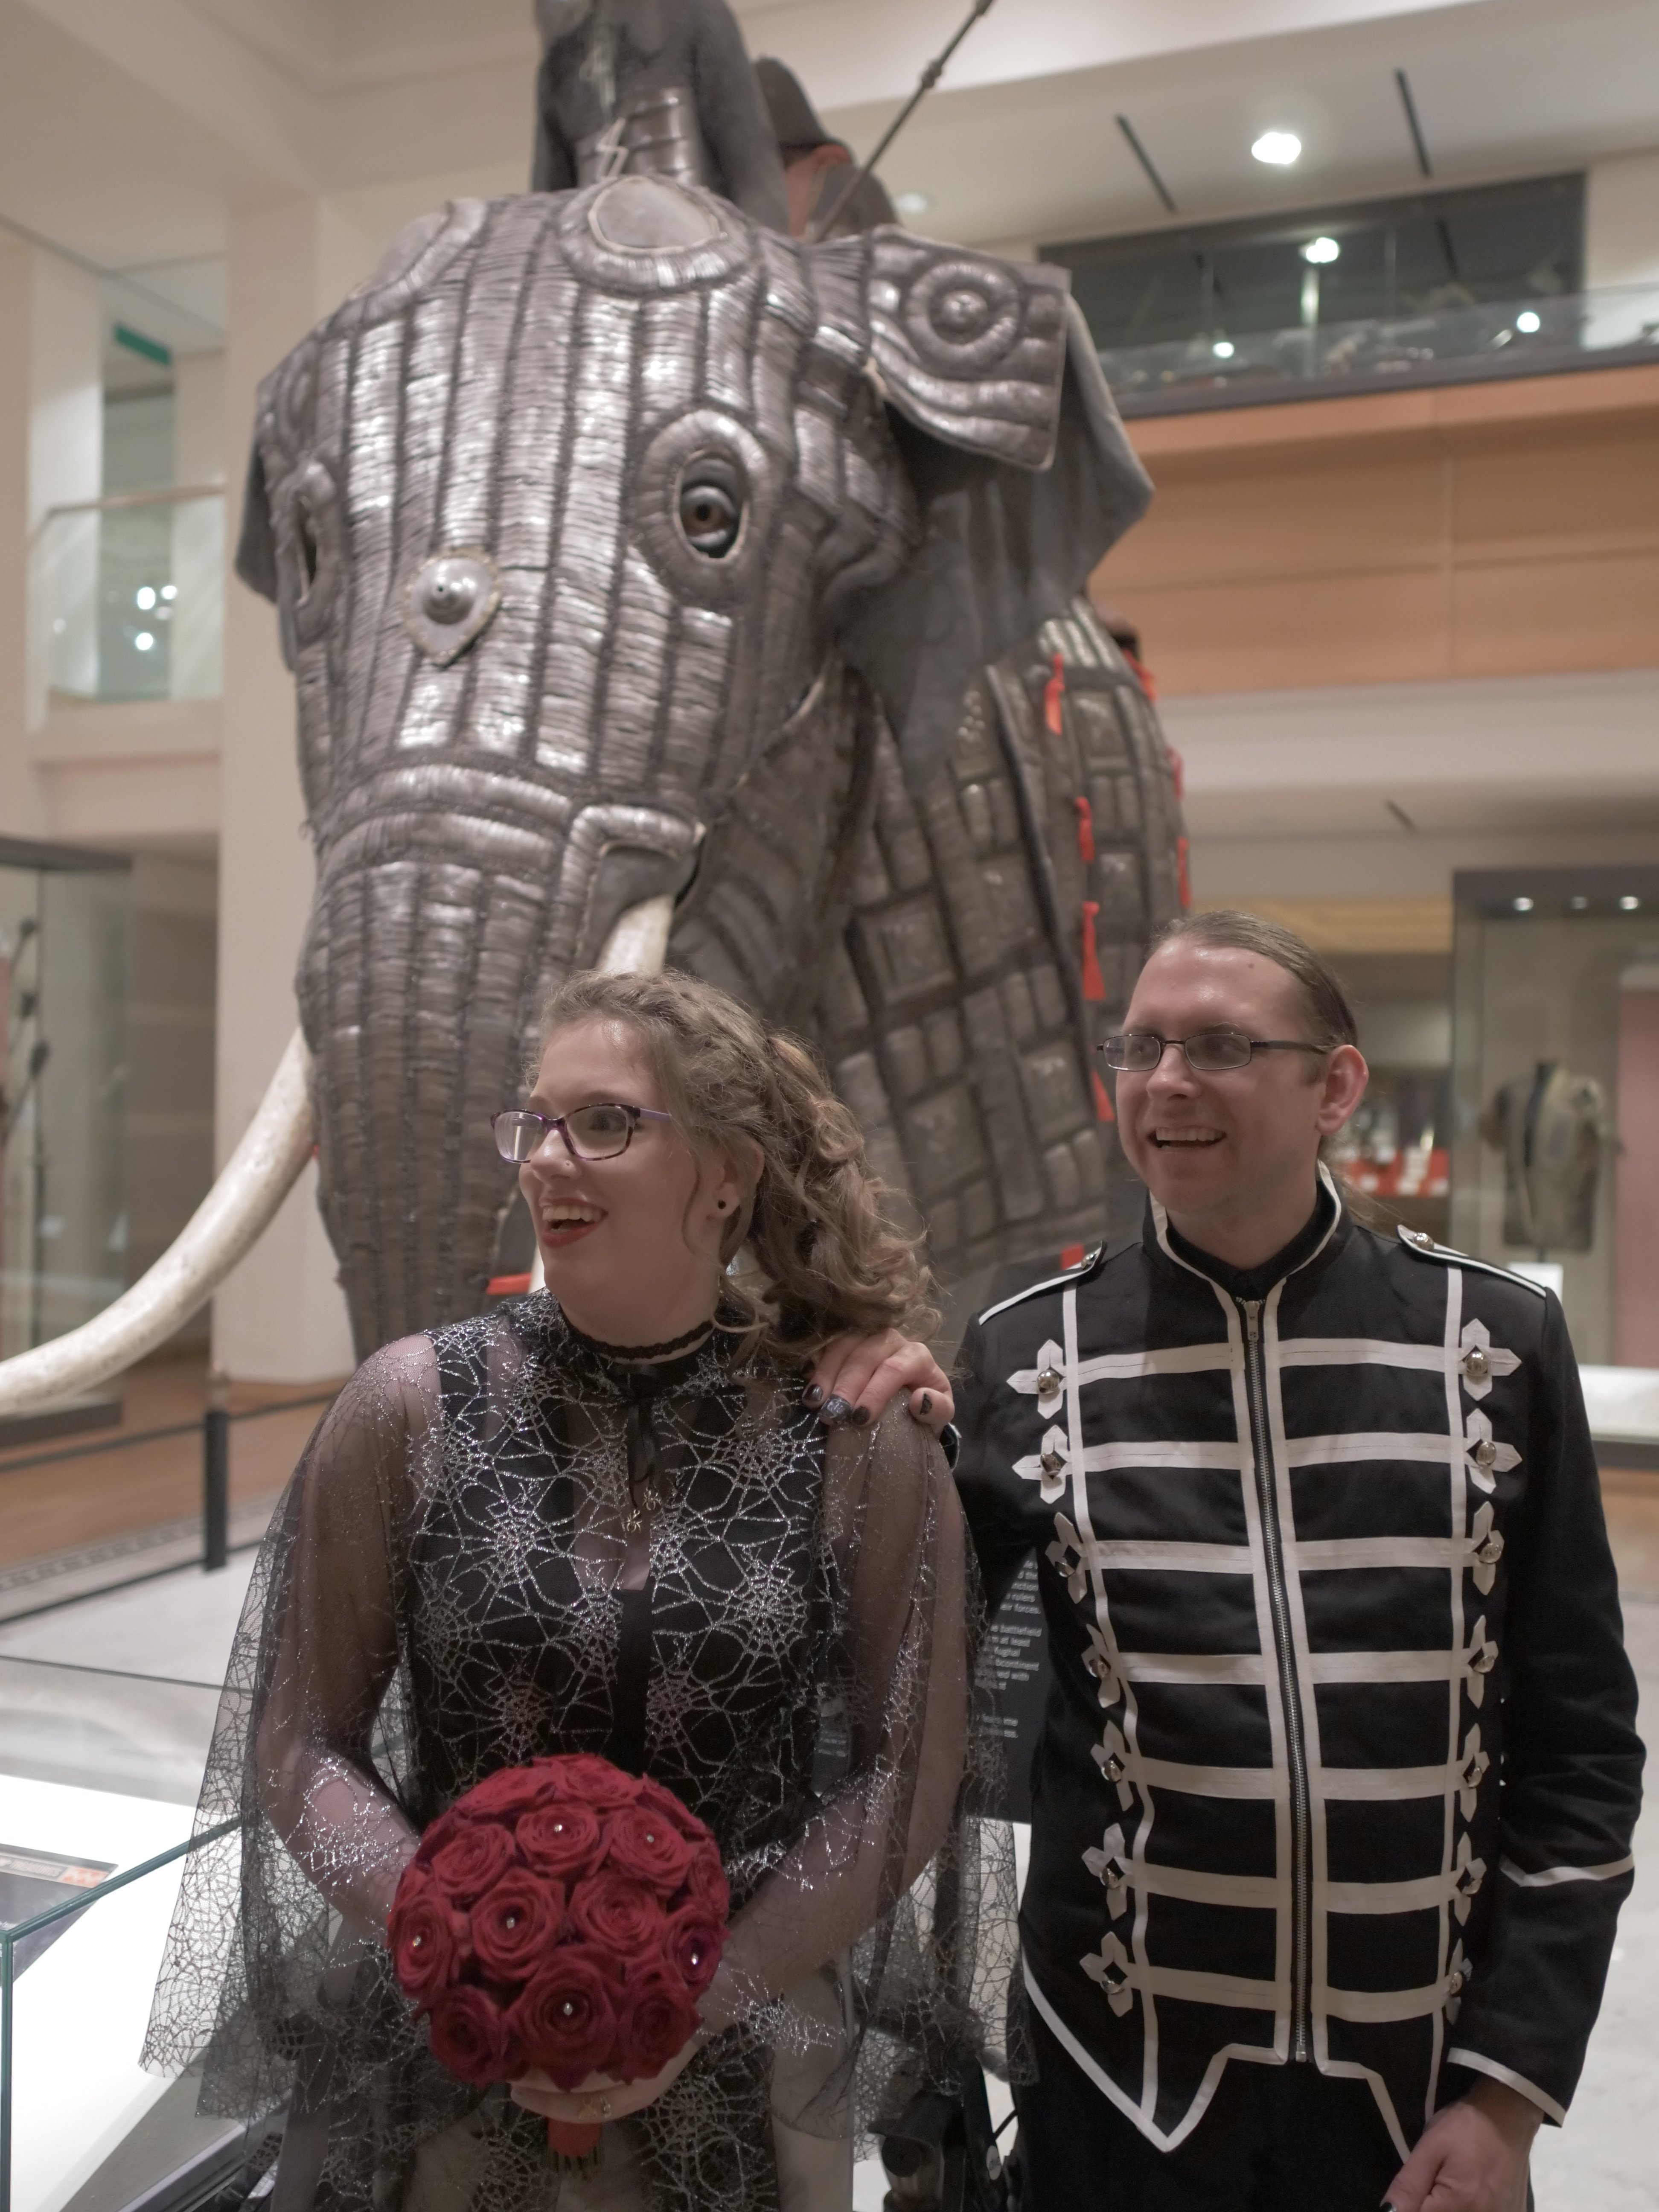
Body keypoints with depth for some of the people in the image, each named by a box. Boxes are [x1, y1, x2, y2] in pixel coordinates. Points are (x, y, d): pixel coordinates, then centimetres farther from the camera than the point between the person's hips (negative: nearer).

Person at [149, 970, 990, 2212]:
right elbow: (298, 1744, -3)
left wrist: (709, 1997, -11)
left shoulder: (860, 1440, -10)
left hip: (742, 2078, 0)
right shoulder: (413, 1408, -9)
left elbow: (910, 1768, -3)